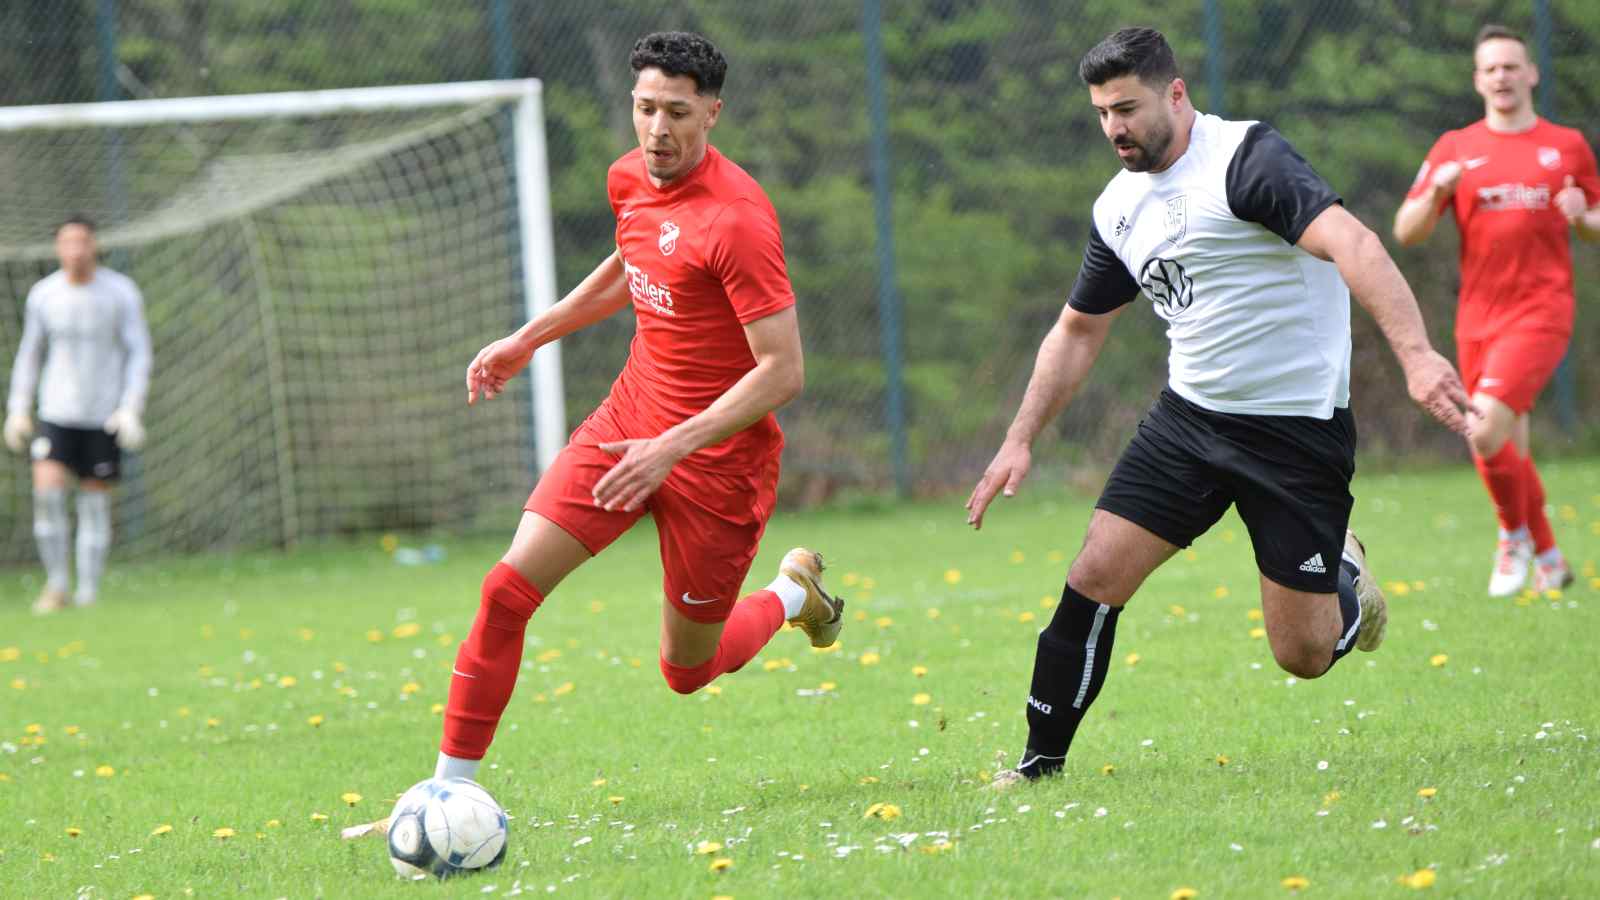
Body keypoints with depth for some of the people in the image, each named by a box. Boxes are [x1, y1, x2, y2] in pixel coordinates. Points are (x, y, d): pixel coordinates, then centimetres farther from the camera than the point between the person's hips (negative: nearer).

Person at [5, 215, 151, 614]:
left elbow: (139, 354, -2)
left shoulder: (121, 292, -5)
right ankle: (56, 584, -3)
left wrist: (131, 409, -13)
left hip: (105, 417, -1)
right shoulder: (43, 294, 1)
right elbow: (30, 353, 13)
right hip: (57, 413, 1)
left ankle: (87, 595, 10)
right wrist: (18, 409, 7)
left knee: (94, 503, 1)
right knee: (46, 489, -17)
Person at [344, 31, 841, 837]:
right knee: (506, 590, -11)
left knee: (688, 671, 8)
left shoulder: (737, 218, -23)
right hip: (629, 421, 6)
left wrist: (673, 446, -28)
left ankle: (793, 592, 39)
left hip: (716, 455, -6)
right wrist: (527, 340, 24)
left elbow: (783, 371, -24)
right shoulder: (629, 180, 1)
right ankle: (447, 793, -5)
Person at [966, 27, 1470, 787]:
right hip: (1190, 413, 6)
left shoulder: (1245, 160, -17)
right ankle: (1041, 761, 7)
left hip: (1296, 427, -6)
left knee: (1303, 656, -3)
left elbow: (1351, 244, -31)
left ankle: (1344, 578, 31)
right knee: (1094, 579, -7)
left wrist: (1415, 355, -45)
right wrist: (1020, 441, 16)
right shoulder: (1119, 207, 8)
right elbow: (1079, 330, 22)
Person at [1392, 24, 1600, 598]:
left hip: (1541, 312, -4)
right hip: (1477, 319, 4)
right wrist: (1437, 190, -15)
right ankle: (1548, 559, 28)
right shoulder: (1455, 149, 8)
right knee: (1507, 452, 9)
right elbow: (1406, 233, 4)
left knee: (1486, 433, -21)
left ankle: (1515, 536, 3)